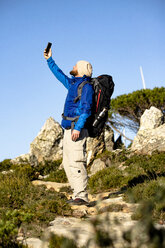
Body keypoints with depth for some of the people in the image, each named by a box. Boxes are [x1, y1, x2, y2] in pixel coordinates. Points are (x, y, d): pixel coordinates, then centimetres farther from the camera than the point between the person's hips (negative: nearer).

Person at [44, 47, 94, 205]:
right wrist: (49, 60, 39)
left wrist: (78, 128, -26)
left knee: (76, 162, -15)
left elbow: (86, 109, -17)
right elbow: (60, 75, 37)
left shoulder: (86, 86, -7)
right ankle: (77, 195, 11)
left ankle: (82, 196, -15)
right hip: (68, 128, 10)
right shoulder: (73, 83, 20)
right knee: (68, 163, 9)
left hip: (77, 128, -10)